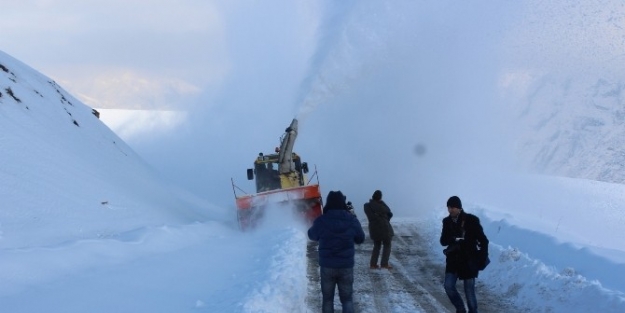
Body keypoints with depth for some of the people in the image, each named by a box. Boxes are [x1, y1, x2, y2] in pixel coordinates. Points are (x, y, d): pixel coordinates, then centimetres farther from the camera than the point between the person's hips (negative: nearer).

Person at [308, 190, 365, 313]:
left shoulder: (321, 221, -11)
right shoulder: (352, 220, -9)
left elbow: (312, 236, 8)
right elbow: (360, 239, 6)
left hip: (327, 266, 0)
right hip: (346, 266, 0)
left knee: (327, 298, 14)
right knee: (347, 298, 13)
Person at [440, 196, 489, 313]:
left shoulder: (471, 220, -10)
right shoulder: (447, 221, 1)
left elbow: (483, 240, -6)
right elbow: (443, 241, 0)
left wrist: (482, 258, -11)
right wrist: (454, 238, -20)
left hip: (469, 260, -4)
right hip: (453, 259, 4)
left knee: (469, 291, 0)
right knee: (449, 286, -7)